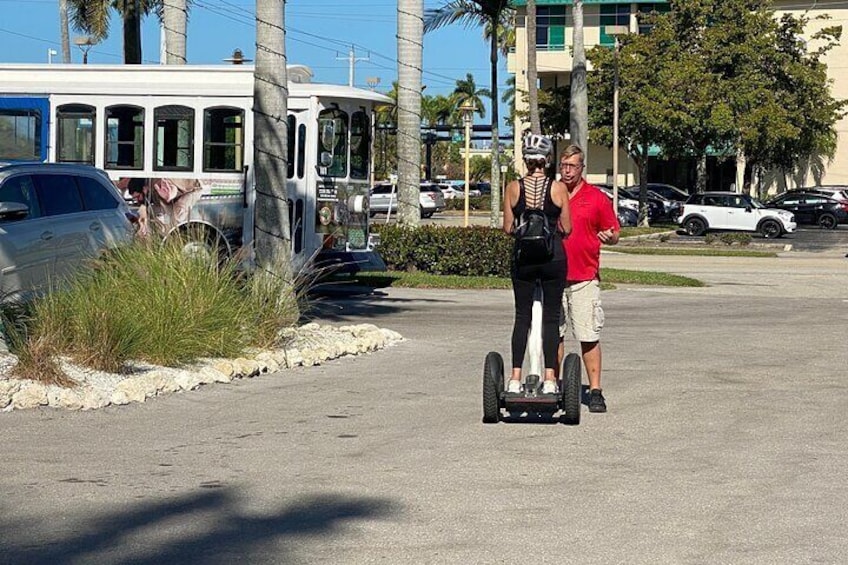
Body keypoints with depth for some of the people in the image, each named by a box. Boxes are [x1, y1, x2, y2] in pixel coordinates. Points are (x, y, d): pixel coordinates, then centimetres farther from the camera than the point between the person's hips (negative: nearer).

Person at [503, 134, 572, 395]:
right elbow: (566, 229, -1)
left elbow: (508, 227, 0)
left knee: (522, 317, 9)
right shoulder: (558, 188, -5)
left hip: (523, 256, 1)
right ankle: (549, 378, 3)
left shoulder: (513, 188, -2)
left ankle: (515, 378, 4)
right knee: (551, 318, 6)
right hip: (553, 256, -1)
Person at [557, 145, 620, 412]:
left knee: (589, 336, -4)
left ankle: (595, 391, 0)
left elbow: (614, 235, 6)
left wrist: (609, 237, -15)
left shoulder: (597, 198, 3)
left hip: (584, 278, -3)